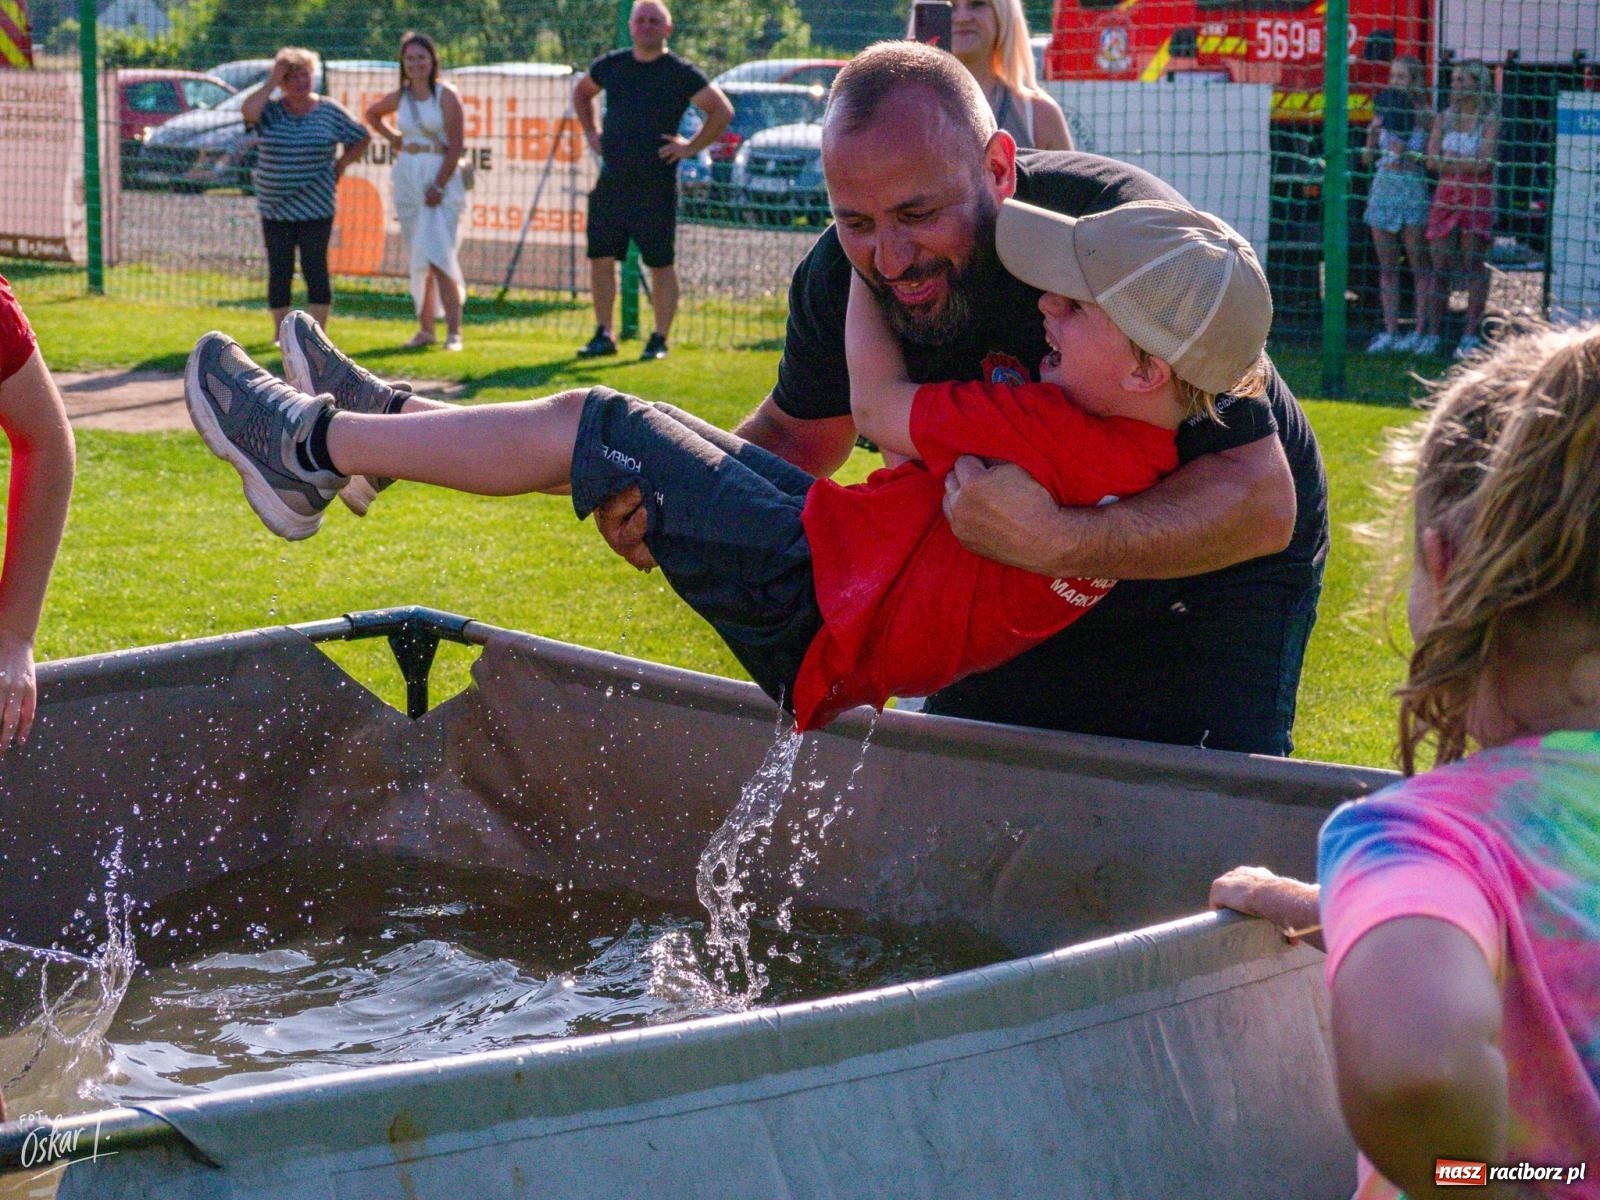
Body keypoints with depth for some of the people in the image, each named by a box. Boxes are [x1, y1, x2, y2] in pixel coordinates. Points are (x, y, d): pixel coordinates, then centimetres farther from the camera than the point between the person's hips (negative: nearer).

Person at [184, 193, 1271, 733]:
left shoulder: (1069, 438, -28)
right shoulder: (1148, 442, -2)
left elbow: (880, 405, -19)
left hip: (815, 609, -9)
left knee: (582, 427, -4)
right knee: (609, 431, 15)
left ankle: (316, 444, 10)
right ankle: (384, 419, 31)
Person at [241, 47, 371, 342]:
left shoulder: (330, 111, 3)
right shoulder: (271, 112, 3)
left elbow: (362, 139, 12)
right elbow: (247, 111, -19)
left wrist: (339, 166, 4)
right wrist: (272, 81, -12)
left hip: (315, 207, -1)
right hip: (275, 207, 1)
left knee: (315, 269, -3)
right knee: (279, 271, 4)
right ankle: (280, 332, 13)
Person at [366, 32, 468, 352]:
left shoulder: (446, 95, -6)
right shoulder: (400, 97, 9)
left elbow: (455, 146, -11)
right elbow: (372, 113, 31)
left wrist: (439, 186, -17)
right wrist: (392, 138, 16)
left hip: (440, 178, -6)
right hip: (407, 178, 6)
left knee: (436, 255, -15)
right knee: (418, 258, 9)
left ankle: (454, 330, -14)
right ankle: (425, 329, 15)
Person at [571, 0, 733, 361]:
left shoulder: (681, 73, -5)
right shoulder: (611, 65, 9)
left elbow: (722, 111, -6)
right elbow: (581, 91, 29)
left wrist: (691, 147, -9)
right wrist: (590, 132, 18)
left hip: (656, 187, -5)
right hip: (611, 182, 5)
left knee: (660, 265, 1)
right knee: (600, 260, 5)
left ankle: (660, 340, 8)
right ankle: (603, 335, 15)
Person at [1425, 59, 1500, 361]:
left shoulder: (1490, 121, -4)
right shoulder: (1444, 118, 9)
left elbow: (1484, 163, -14)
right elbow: (1432, 160, 1)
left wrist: (1448, 159, -6)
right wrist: (1466, 162, -8)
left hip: (1478, 196, -4)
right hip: (1446, 194, 4)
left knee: (1474, 263, -3)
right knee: (1441, 263, 2)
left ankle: (1472, 333, -1)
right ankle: (1435, 332, 7)